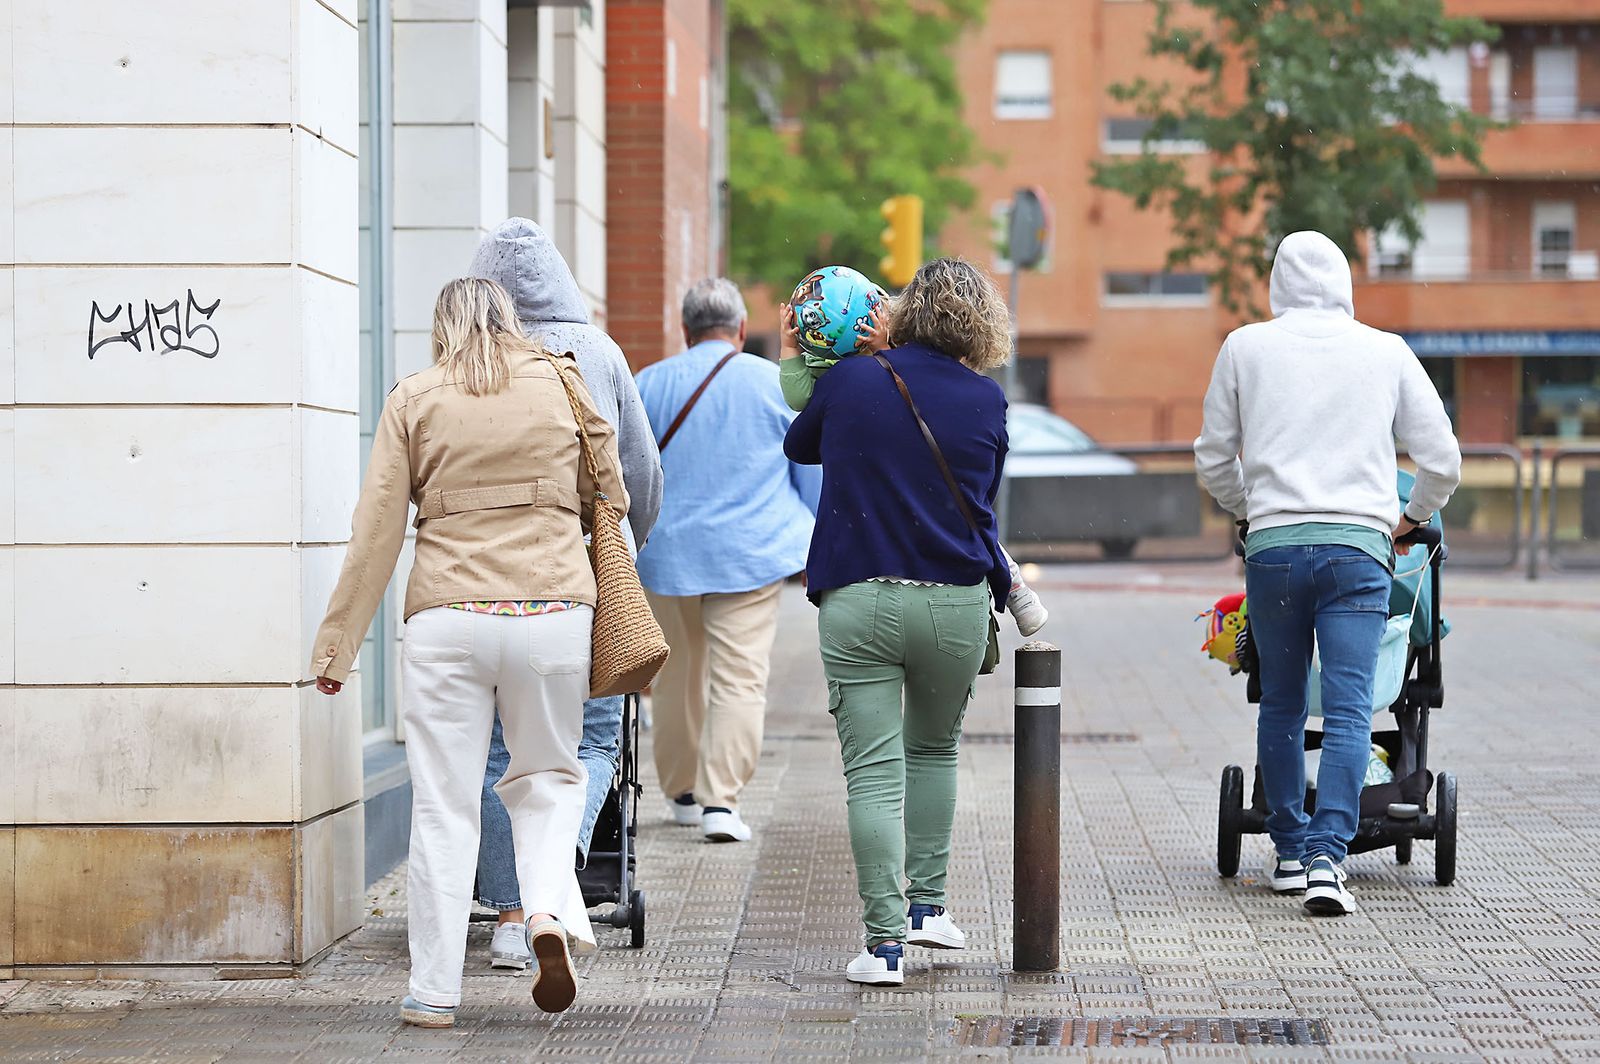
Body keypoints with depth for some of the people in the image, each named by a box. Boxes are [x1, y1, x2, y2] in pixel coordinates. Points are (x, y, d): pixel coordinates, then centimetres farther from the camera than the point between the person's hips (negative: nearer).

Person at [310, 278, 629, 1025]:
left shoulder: (413, 400, 4)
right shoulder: (560, 383, 8)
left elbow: (376, 531, 1)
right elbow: (610, 496, 14)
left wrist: (336, 644, 6)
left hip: (448, 618, -1)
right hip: (555, 610, 1)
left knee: (443, 804, 4)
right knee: (546, 778, 18)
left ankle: (434, 991, 6)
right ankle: (549, 908, -8)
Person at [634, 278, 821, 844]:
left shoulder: (649, 385, 3)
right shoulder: (778, 385, 0)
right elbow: (814, 473, 6)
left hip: (667, 553, 2)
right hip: (750, 553, -2)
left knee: (676, 676, 15)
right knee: (740, 677, -4)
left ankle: (681, 792, 26)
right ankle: (720, 799, -15)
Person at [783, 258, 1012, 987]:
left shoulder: (849, 383, 1)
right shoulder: (986, 401, 0)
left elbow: (798, 447, 21)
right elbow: (982, 500, 11)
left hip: (856, 598, -1)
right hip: (955, 601, 1)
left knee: (873, 770, -2)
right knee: (934, 747, 23)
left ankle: (885, 941, -8)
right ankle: (927, 904, 23)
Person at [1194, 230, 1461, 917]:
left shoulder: (1246, 347, 9)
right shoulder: (1387, 352, 9)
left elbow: (1214, 460, 15)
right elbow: (1442, 460, 12)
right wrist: (1414, 516, 31)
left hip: (1273, 546, 1)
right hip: (1358, 549, -1)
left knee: (1281, 704, 14)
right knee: (1348, 710, -4)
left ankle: (1290, 852, 20)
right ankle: (1326, 856, -16)